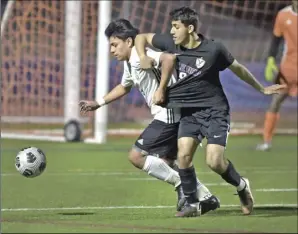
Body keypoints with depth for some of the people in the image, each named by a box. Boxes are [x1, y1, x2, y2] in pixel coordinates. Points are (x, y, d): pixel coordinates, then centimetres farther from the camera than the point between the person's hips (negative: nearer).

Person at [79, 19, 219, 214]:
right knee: (166, 163, 18)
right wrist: (98, 103, 33)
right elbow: (124, 87, 37)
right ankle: (205, 197, 19)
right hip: (169, 116, 10)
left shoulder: (140, 57, -15)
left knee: (136, 156, -9)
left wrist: (162, 89, -28)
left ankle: (182, 184, -6)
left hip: (168, 115, -10)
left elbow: (169, 58, -34)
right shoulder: (130, 63, 17)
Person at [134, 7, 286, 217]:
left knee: (214, 161, -16)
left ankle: (241, 185, 15)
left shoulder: (214, 49, -12)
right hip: (189, 112, 4)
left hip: (215, 110, -4)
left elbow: (238, 69, 5)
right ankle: (192, 204, 1)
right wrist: (143, 57, -8)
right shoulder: (170, 43, -3)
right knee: (184, 155, -15)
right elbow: (141, 37, 12)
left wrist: (261, 89, 17)